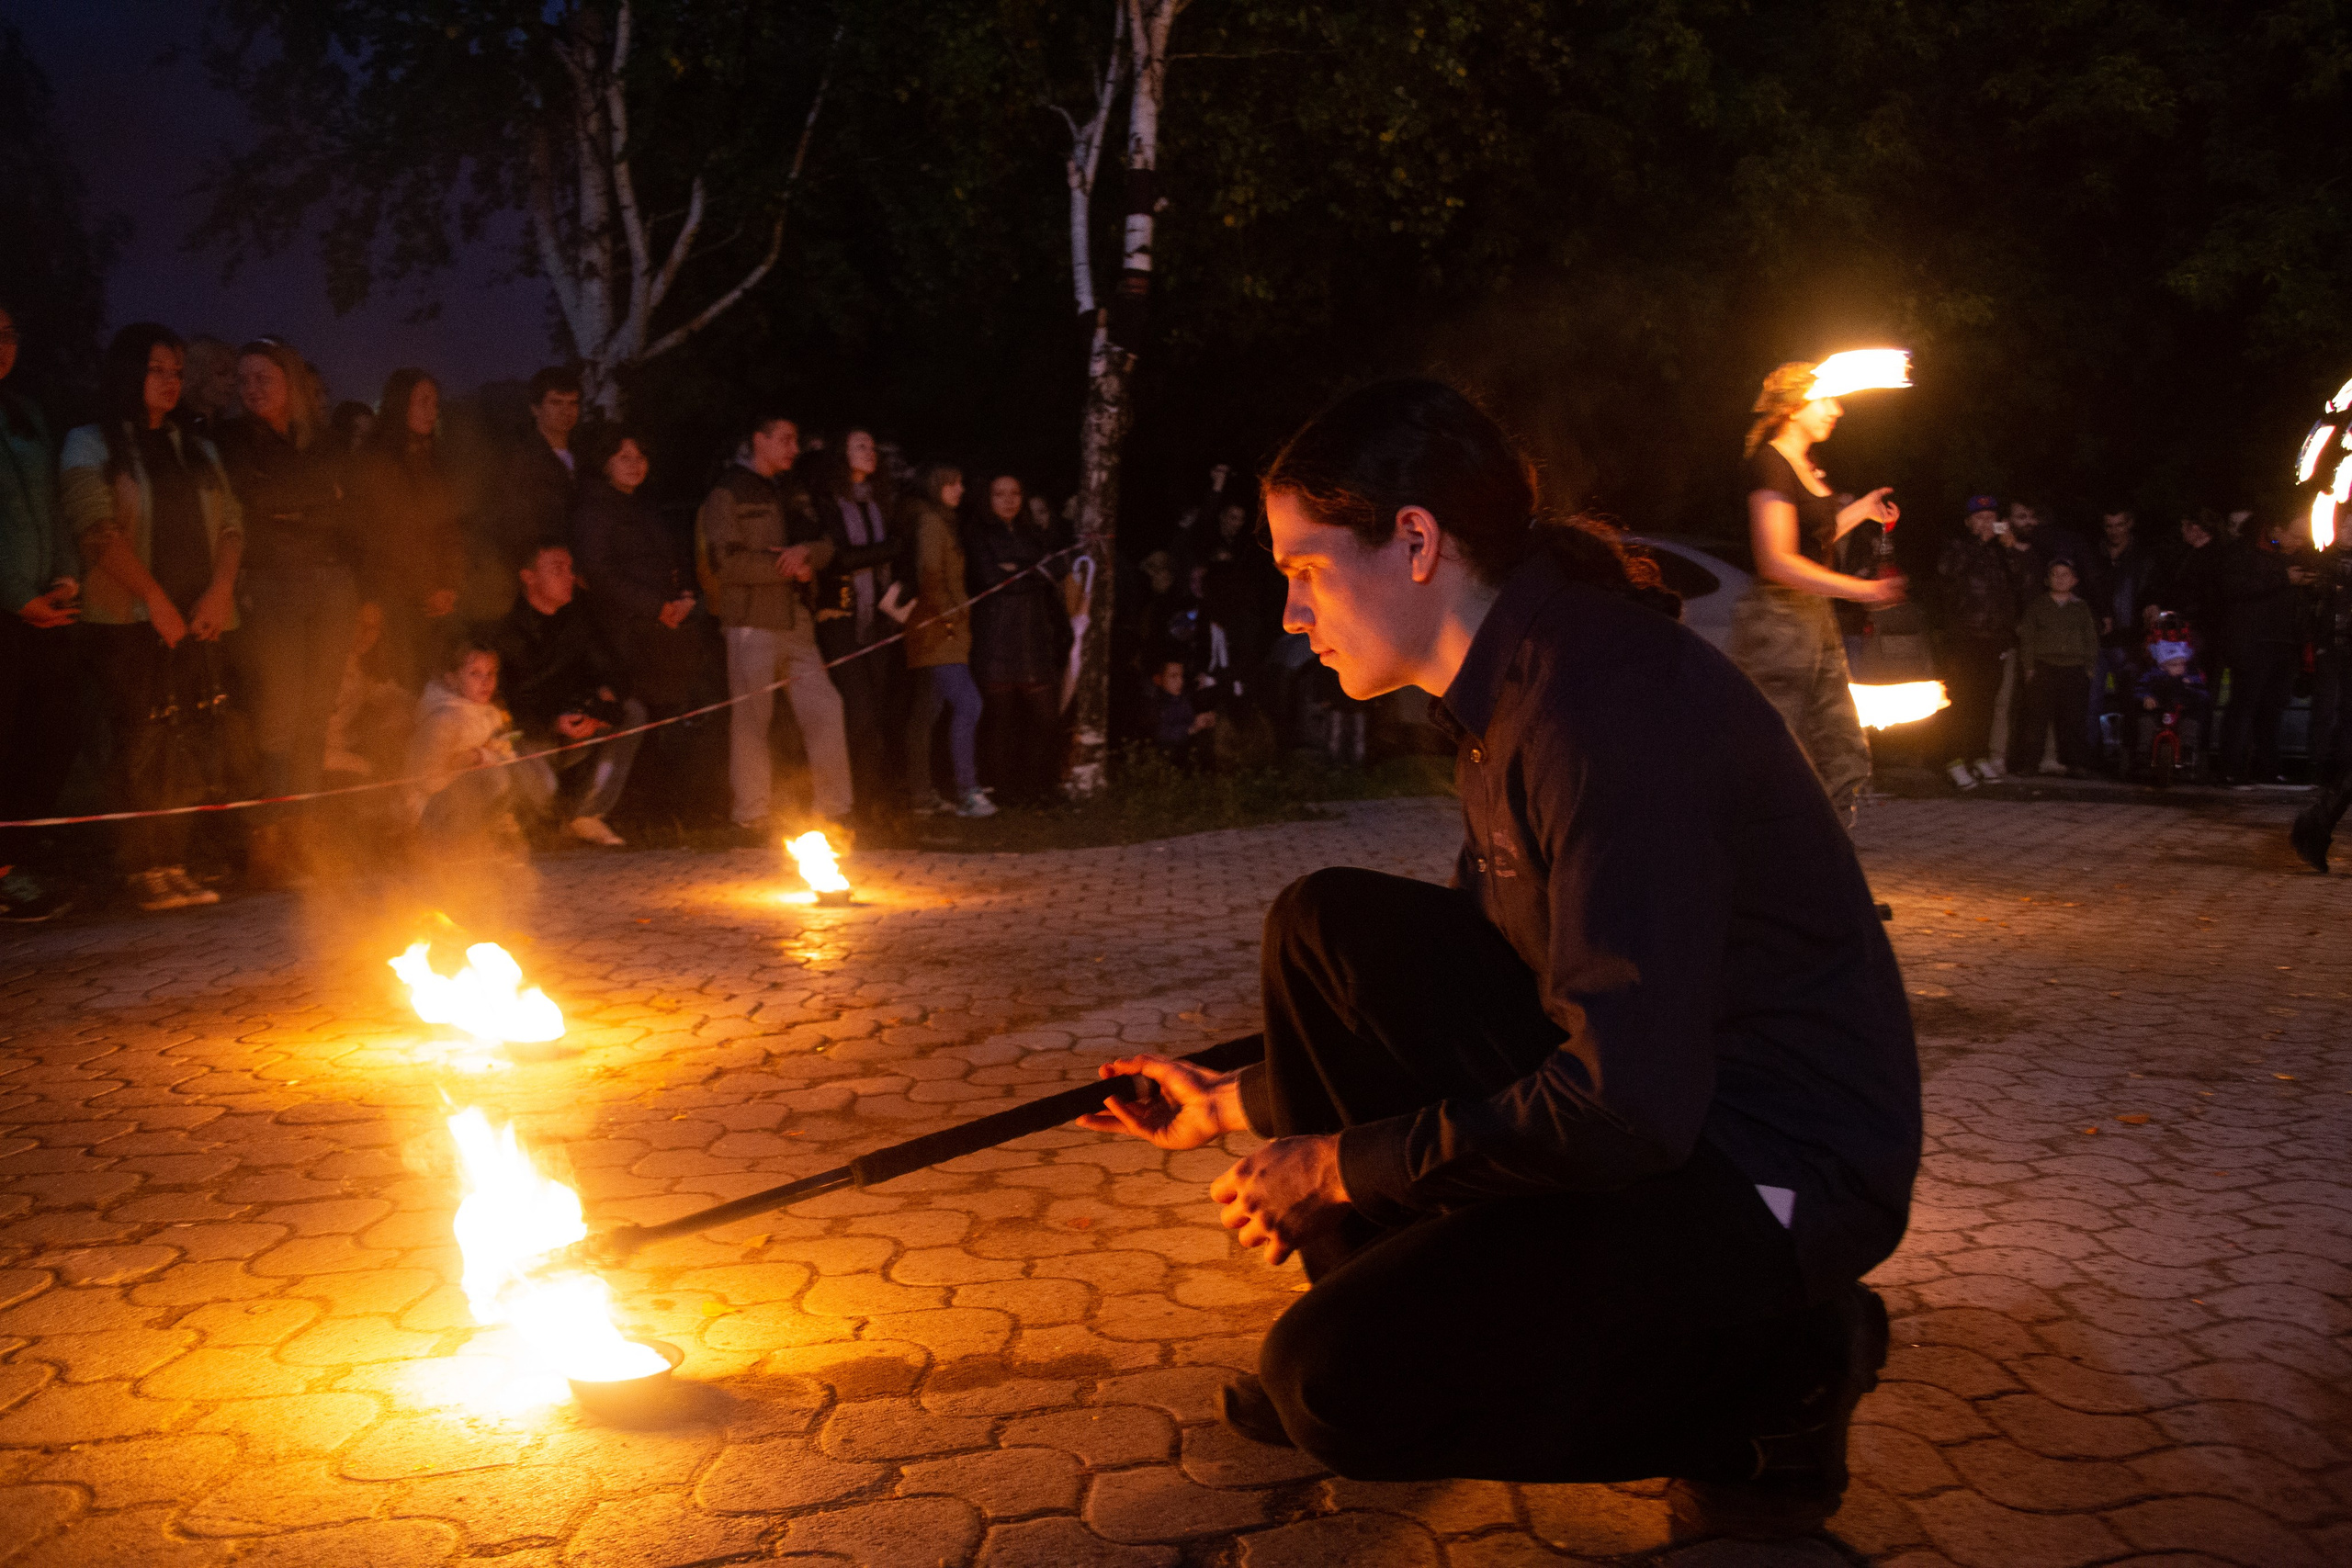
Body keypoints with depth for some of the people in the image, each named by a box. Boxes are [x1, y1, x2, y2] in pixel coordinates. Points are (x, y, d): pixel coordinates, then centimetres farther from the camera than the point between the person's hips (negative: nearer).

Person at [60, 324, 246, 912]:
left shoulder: (197, 450, 21)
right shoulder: (90, 446, 6)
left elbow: (231, 523, 15)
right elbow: (96, 527, -7)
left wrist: (220, 591, -3)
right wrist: (155, 598, -14)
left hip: (199, 622, 4)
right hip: (129, 622, -4)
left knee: (190, 748, -1)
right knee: (142, 745, -9)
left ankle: (173, 865, 4)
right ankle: (143, 871, -4)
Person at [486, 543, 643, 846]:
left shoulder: (575, 619, 6)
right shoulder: (506, 629, -13)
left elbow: (611, 670, 4)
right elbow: (509, 700, -18)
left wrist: (607, 696, -21)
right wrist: (553, 722, -36)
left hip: (573, 738, 6)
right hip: (529, 741, -6)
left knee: (632, 711, -17)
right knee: (543, 786, -36)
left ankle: (588, 816, -14)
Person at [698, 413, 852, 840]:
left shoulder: (793, 492, 19)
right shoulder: (727, 493, -3)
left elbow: (825, 545, 16)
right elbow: (725, 561, -13)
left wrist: (806, 551, -8)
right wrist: (788, 568, -10)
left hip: (796, 623, 6)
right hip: (751, 624, -6)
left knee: (824, 710, 1)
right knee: (752, 720, -2)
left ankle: (834, 813, 8)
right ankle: (751, 819, 7)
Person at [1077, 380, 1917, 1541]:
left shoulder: (1608, 700, -25)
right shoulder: (1506, 696, 8)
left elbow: (1628, 1111, -29)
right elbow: (1465, 996, 17)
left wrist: (1340, 1164, -17)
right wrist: (1238, 1104, 17)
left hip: (1775, 1176, -9)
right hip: (1640, 1092, 9)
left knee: (1341, 1386, -19)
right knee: (1324, 925, 2)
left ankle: (1775, 1364, -1)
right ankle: (1387, 1316, 14)